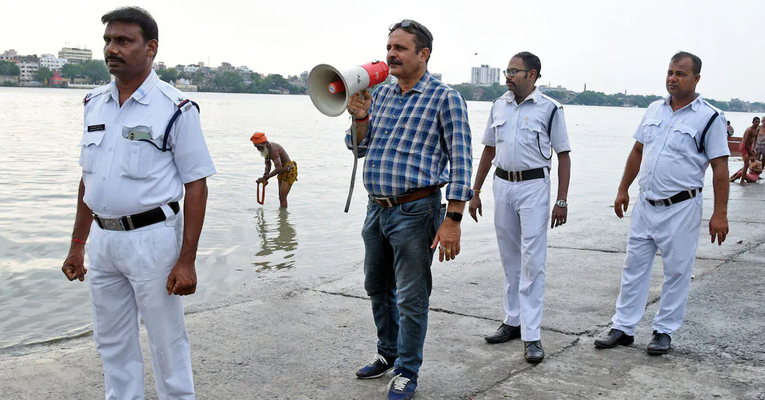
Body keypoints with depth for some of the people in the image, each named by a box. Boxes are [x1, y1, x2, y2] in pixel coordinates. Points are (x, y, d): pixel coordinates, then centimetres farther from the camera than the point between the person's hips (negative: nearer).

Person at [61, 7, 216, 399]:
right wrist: (77, 246, 15)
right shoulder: (94, 103, 9)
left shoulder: (175, 108, -10)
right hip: (103, 239, 6)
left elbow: (196, 186, -11)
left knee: (167, 341, 5)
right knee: (112, 344, 16)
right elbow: (88, 179, 16)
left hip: (152, 238, -6)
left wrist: (187, 261, -15)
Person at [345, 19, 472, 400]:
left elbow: (461, 161, -12)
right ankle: (388, 353, 39)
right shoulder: (381, 94, 12)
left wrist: (452, 220, -18)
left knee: (410, 298, 2)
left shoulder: (445, 98, -7)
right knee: (377, 287, 20)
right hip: (376, 208, 7)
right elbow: (360, 149, 16)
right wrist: (360, 116, -5)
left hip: (414, 212, -7)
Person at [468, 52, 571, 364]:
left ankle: (531, 335, -3)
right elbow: (489, 151, 16)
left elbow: (563, 156, -4)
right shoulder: (499, 106, 10)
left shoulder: (549, 109, -5)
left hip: (533, 186, -5)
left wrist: (562, 201, -9)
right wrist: (475, 192, 14)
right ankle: (513, 321, 25)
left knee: (532, 262, -6)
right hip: (502, 185, 5)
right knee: (510, 260, 13)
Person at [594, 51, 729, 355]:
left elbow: (720, 167, -9)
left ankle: (664, 331, 19)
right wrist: (623, 190, 15)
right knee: (634, 266, 9)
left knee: (677, 271, 5)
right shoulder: (654, 110, 8)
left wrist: (720, 214, -14)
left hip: (681, 207, -5)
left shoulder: (709, 117, -8)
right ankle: (623, 328, 18)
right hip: (646, 204, 5)